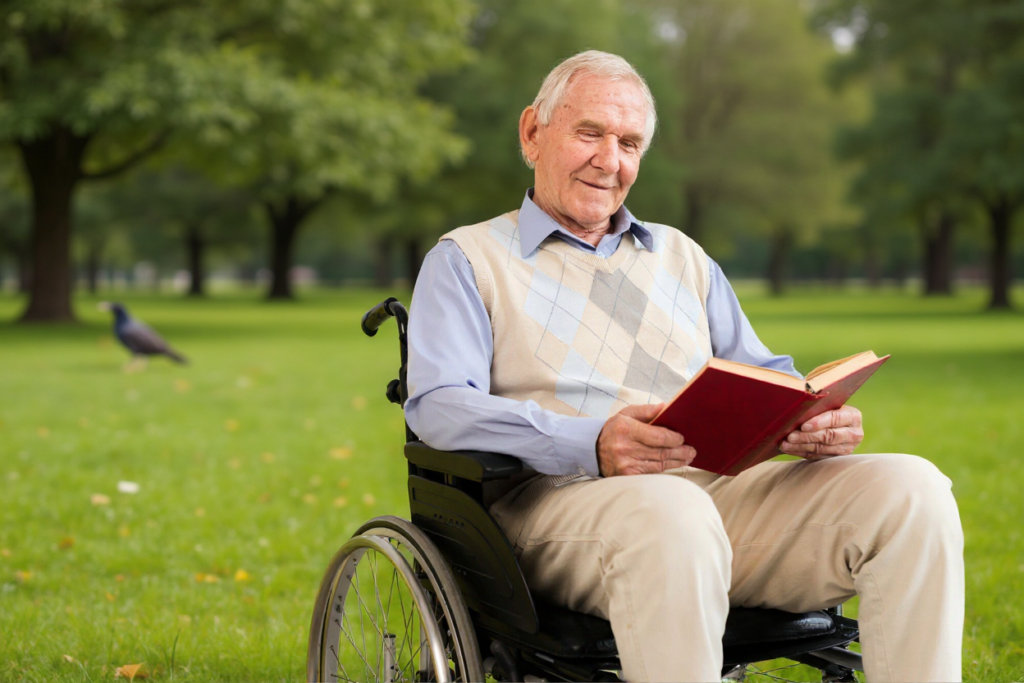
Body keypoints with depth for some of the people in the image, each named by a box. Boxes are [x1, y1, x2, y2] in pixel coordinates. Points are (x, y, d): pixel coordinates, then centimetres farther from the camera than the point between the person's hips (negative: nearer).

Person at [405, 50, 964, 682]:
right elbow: (438, 406, -4)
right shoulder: (467, 260, 13)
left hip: (720, 486, 5)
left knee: (912, 487, -20)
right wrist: (592, 445, -21)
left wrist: (821, 418, -3)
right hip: (562, 495, -5)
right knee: (670, 514, -41)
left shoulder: (682, 258, 29)